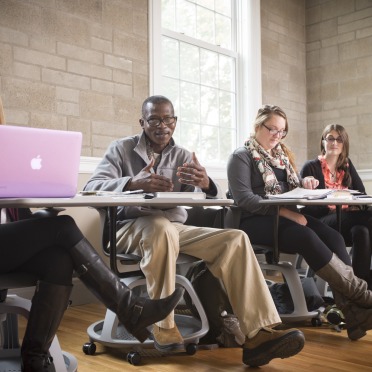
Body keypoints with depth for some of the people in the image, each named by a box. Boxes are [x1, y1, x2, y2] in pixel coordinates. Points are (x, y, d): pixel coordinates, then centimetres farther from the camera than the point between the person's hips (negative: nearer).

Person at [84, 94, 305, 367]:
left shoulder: (183, 156, 11)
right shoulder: (122, 149, 2)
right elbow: (92, 188, -12)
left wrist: (206, 184, -29)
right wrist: (133, 184, -32)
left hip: (176, 227, 4)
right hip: (133, 227, -4)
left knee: (236, 239, -16)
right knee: (162, 227, -39)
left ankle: (259, 334, -23)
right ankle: (163, 325, -21)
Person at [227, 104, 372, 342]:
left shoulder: (281, 155, 20)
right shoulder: (242, 157, -2)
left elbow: (291, 188, 21)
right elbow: (244, 199, -14)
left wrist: (305, 184, -4)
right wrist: (284, 212, -22)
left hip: (285, 215, 7)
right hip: (256, 221, -6)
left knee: (333, 236, -21)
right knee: (308, 237, -33)